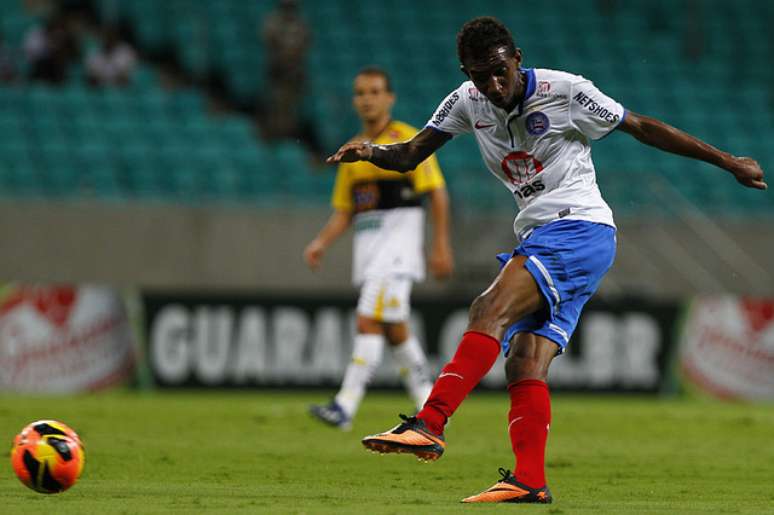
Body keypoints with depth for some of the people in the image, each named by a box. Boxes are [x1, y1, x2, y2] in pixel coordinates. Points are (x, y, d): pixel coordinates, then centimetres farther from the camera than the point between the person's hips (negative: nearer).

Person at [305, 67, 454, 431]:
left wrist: (441, 246, -14)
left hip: (399, 239, -7)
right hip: (366, 243, 7)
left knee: (369, 322, -17)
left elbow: (437, 193, -8)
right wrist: (321, 243, 2)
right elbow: (343, 211, 18)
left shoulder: (408, 140, -5)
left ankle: (346, 405, -21)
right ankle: (430, 409, 19)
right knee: (393, 330, 9)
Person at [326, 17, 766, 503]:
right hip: (538, 242, 7)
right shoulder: (468, 102, 8)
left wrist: (727, 162, 4)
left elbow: (643, 128, 1)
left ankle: (429, 425, -34)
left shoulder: (565, 91, -8)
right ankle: (530, 481, -10)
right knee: (525, 365, -6)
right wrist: (371, 152, -12)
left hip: (581, 229, -7)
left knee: (491, 309, -25)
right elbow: (410, 155, 12)